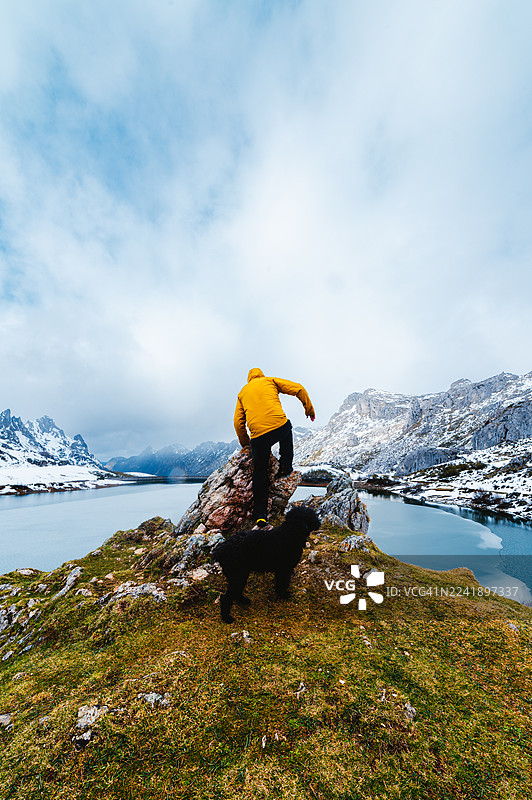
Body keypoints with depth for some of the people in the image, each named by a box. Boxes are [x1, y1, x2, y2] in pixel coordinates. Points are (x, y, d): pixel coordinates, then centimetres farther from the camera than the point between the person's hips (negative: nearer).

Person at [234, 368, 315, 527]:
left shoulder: (242, 392, 22)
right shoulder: (270, 381, 17)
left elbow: (238, 422, 17)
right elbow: (298, 389, 9)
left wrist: (245, 443, 30)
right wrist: (309, 409, 20)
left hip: (258, 436, 1)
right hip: (280, 427, -1)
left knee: (260, 473, 16)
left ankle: (260, 515, 17)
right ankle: (285, 467, 32)